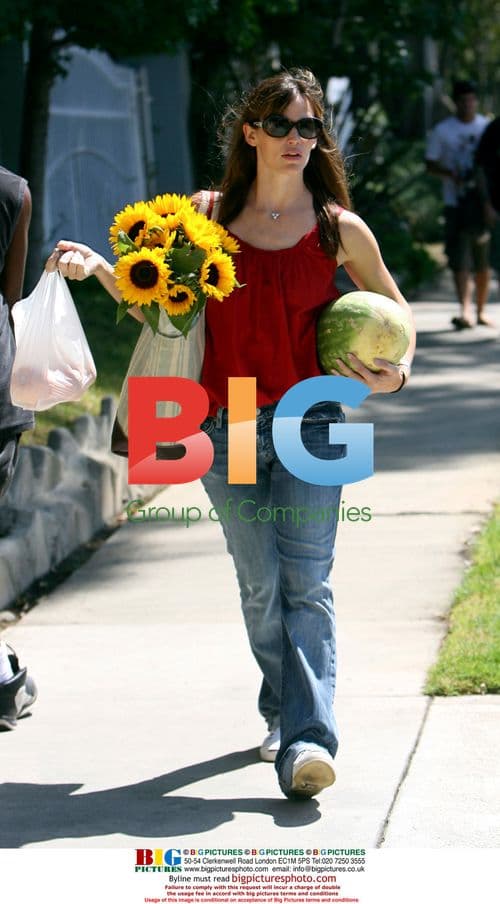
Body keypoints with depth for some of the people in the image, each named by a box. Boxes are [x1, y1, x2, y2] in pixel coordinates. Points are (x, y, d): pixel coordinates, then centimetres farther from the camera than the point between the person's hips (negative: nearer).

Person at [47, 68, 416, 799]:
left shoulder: (339, 229, 2)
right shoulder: (211, 215, 5)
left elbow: (392, 306, 16)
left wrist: (398, 372, -2)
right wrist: (97, 267, -3)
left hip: (309, 423, -1)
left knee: (306, 582, -11)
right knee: (260, 585, 6)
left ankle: (307, 743, -19)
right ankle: (284, 713, 25)